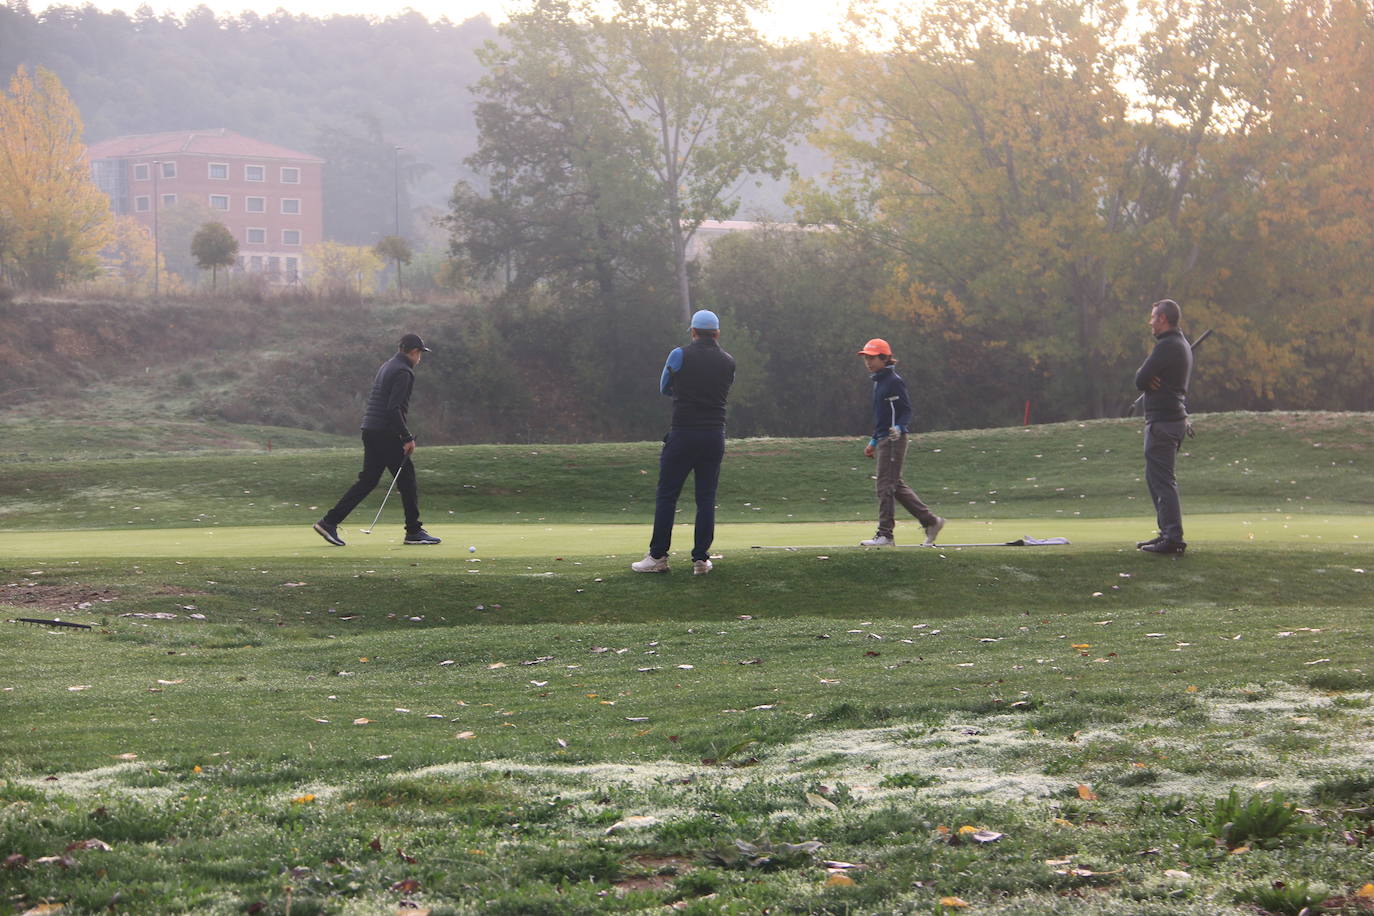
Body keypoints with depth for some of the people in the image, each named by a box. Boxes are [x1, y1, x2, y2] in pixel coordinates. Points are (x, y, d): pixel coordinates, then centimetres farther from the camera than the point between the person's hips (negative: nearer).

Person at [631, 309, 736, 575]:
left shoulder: (681, 355, -4)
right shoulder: (728, 362, 6)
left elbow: (664, 388, 10)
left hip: (683, 433, -3)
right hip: (715, 435, 3)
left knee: (666, 495, 2)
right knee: (706, 498, 6)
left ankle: (658, 556, 1)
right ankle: (701, 559, 3)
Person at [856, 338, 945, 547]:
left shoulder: (894, 381, -11)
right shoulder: (878, 381, 18)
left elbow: (906, 410, -14)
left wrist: (899, 428, -32)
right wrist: (874, 442, 26)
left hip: (894, 439, -10)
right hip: (884, 440, 10)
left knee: (885, 486, -8)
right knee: (896, 486, 11)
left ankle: (885, 534, -5)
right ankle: (931, 521, 18)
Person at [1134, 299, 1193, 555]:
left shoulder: (1167, 346, -15)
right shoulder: (1182, 344, 17)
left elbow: (1140, 380, -16)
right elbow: (1143, 379, 16)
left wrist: (1144, 376, 3)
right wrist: (1147, 377, -5)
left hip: (1163, 421, -10)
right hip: (1176, 416, 10)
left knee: (1162, 479, -10)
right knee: (1154, 477, 18)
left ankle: (1173, 537, -13)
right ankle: (1168, 532, 21)